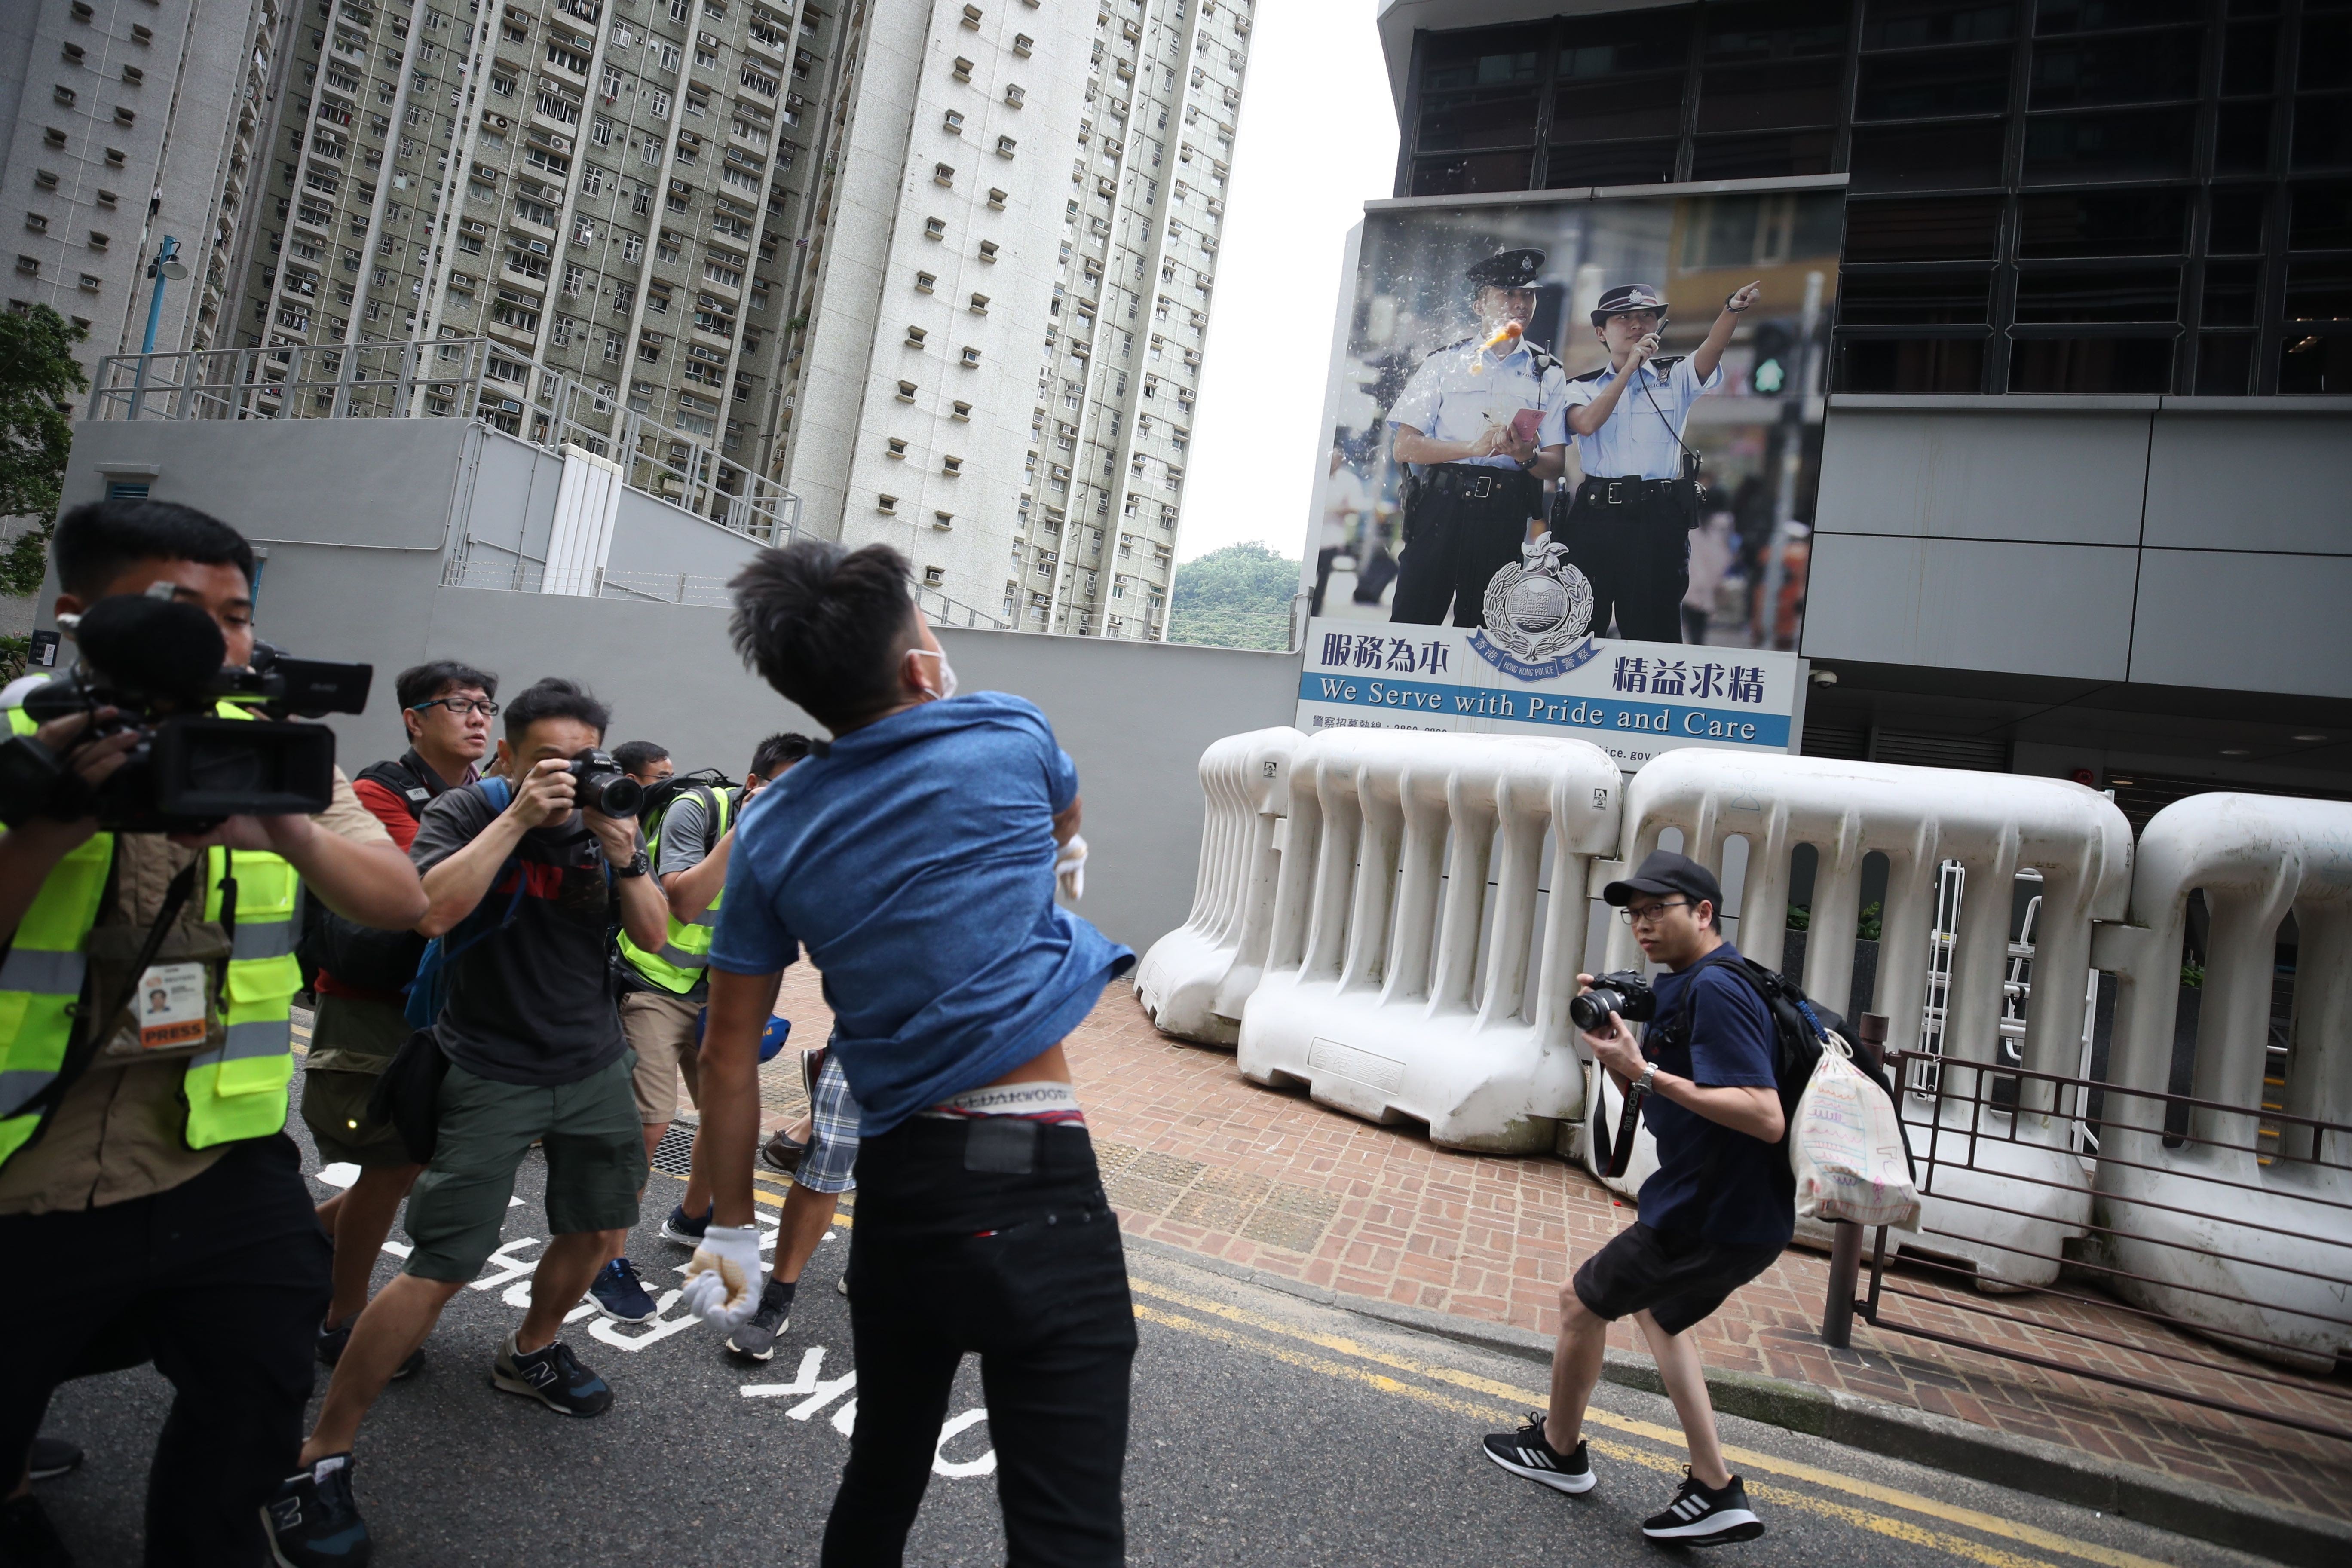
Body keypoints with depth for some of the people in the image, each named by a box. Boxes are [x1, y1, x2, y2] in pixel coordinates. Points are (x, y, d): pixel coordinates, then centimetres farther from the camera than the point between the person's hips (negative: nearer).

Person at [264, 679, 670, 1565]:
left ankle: (529, 1354, 43)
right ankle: (320, 1456, 8)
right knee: (439, 1270, -9)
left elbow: (653, 937, -3)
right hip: (494, 1074, -5)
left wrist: (623, 855, -19)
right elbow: (432, 911, -26)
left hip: (595, 1066, 5)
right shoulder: (465, 813, -8)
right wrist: (520, 816, -27)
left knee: (600, 1233, 15)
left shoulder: (606, 821, 2)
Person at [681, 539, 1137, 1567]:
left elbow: (729, 1055, 8)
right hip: (1035, 1178, -4)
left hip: (896, 1183, 5)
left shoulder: (774, 829, 5)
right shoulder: (1009, 733, -2)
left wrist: (731, 1230, 18)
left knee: (880, 1476, 26)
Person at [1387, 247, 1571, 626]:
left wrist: (1527, 456, -16)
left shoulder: (1549, 375, 14)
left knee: (1482, 630, 5)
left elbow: (1556, 465, 8)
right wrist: (1474, 447, -13)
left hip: (1506, 514, 1)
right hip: (1441, 506, -1)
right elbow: (1405, 447, 1)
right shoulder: (1445, 363, 10)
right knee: (1413, 621, -6)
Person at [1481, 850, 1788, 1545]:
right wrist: (1613, 1030, -2)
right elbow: (1649, 1089, 16)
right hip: (1736, 1209, 10)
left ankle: (1559, 1449, 31)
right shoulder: (1689, 985, 10)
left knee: (1582, 1302, 8)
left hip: (1711, 1216, -10)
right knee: (1654, 1309, 29)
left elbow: (1766, 1118, -30)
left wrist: (1645, 1073, -29)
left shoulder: (1714, 989, -22)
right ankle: (1716, 1490, 27)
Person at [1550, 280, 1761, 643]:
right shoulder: (1582, 387, 11)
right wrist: (1629, 367, -12)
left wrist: (1734, 308, -27)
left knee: (1654, 633, 2)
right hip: (1593, 518, 0)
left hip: (1659, 520, 0)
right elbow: (1586, 423, -10)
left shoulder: (1676, 377, 12)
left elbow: (1712, 349, -8)